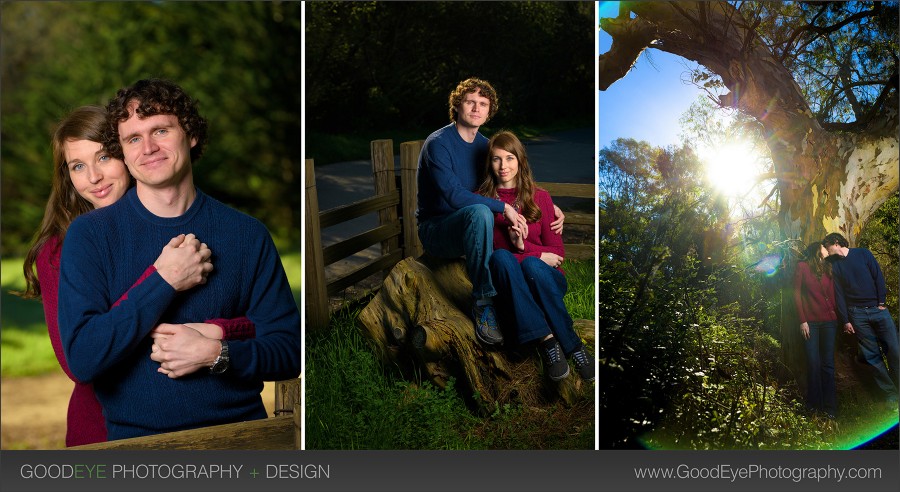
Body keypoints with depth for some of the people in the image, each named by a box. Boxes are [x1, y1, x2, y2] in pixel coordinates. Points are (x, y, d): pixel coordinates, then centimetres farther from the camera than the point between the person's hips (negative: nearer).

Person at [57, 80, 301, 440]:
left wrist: (215, 354, -10)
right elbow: (81, 359, -8)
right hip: (137, 438, -1)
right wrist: (164, 283, -11)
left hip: (241, 437, 1)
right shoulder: (89, 234, 2)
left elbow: (289, 351, 6)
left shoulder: (247, 235, 5)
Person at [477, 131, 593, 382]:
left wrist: (524, 247, -14)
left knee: (531, 265, -33)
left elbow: (557, 252, 6)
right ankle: (547, 339, -42)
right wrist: (540, 254, -11)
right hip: (507, 287, 0)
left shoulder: (539, 197, 9)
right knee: (501, 256, -33)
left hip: (543, 279, 0)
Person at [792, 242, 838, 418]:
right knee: (813, 364, -5)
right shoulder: (802, 266, 3)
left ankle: (829, 406, 3)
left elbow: (832, 295, 11)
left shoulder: (828, 268, 14)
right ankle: (815, 404, 5)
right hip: (810, 322, -3)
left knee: (828, 364, 1)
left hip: (829, 321, 3)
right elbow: (797, 294, -1)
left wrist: (837, 316, 0)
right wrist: (802, 320, -7)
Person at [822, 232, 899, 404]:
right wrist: (845, 320, 1)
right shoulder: (834, 265, 8)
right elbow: (839, 294, 5)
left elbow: (878, 277, 1)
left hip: (877, 308, -1)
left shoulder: (862, 253, 5)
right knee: (872, 355, -2)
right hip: (857, 313, 1)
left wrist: (881, 302, -6)